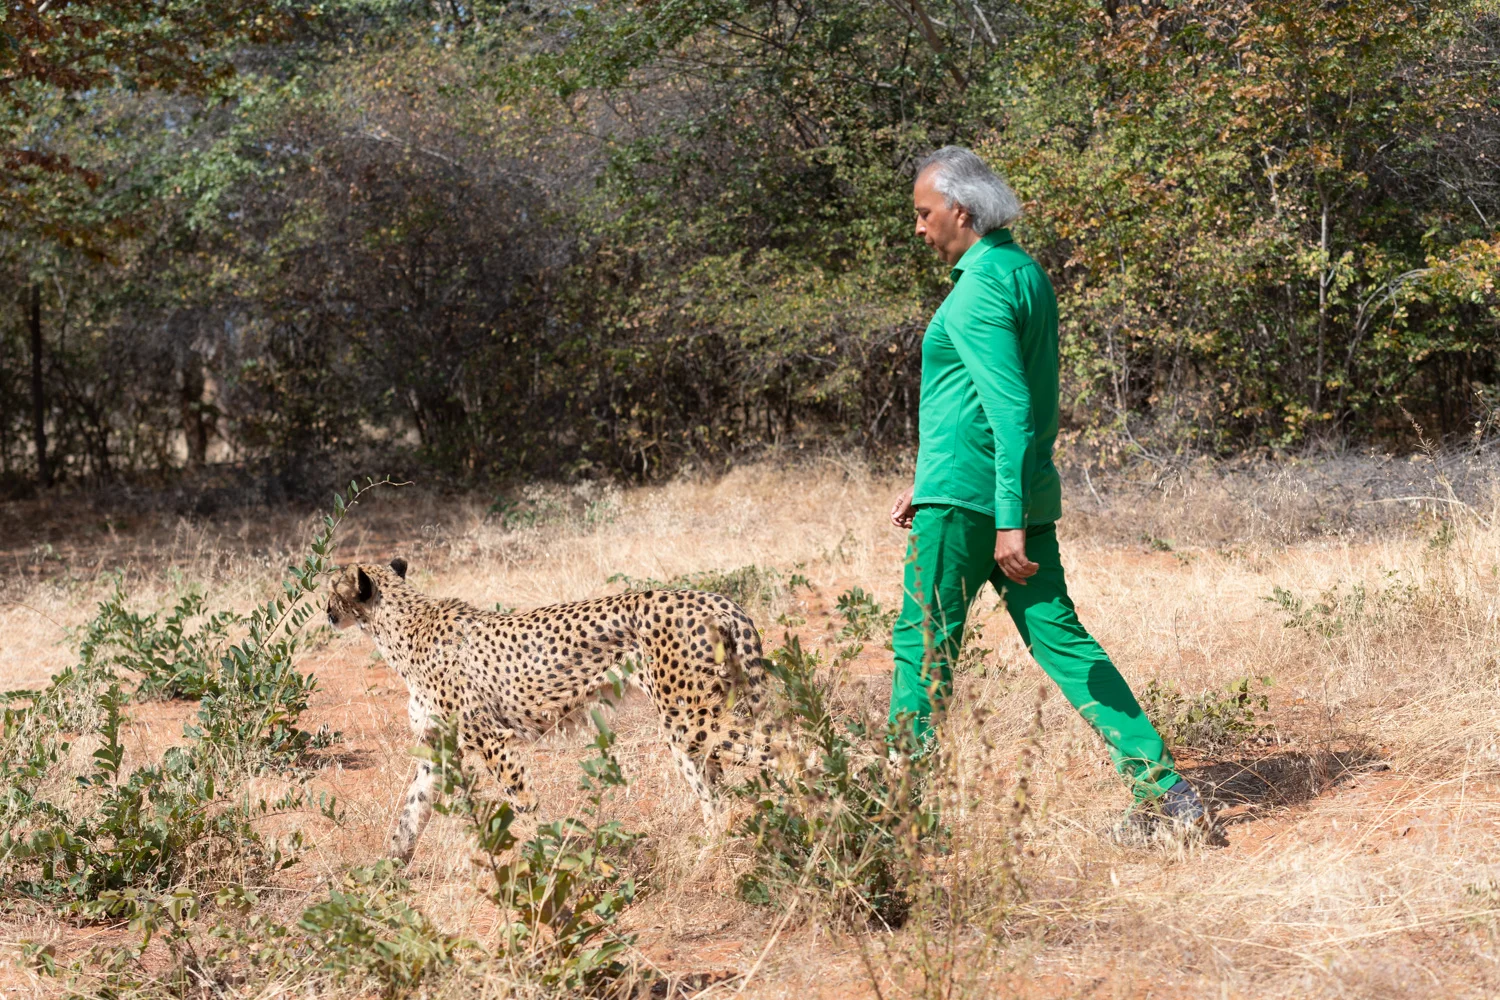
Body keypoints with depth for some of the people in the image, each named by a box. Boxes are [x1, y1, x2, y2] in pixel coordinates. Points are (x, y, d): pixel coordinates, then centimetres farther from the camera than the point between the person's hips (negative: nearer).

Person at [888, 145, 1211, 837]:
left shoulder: (979, 292, -14)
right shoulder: (1026, 273, 17)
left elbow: (1010, 410, -22)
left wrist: (1009, 521, -24)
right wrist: (928, 484, 28)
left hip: (965, 497, -9)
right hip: (1022, 493, 9)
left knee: (922, 645, 2)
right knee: (1059, 640, 6)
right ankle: (1161, 786, 0)